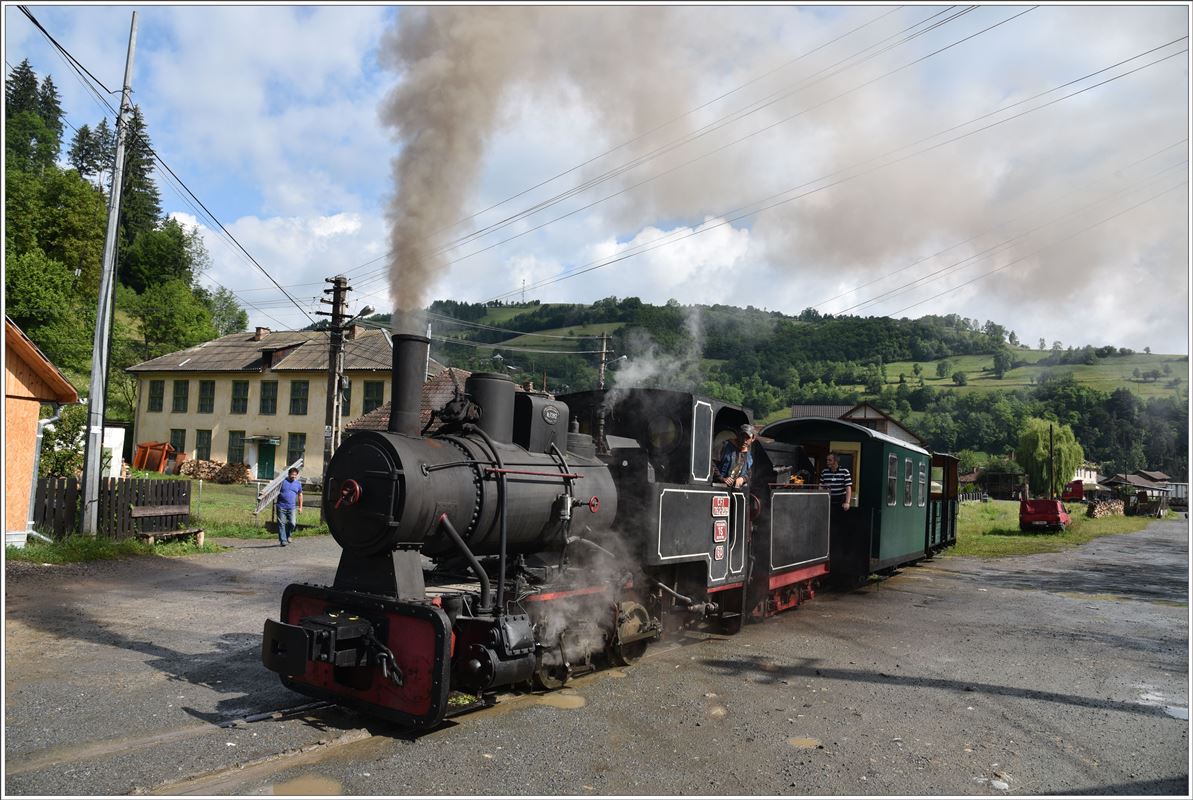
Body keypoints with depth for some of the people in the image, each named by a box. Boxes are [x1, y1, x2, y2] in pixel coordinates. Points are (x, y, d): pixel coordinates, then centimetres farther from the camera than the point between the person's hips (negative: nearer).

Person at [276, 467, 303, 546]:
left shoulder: (298, 483, 11)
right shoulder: (282, 481, 1)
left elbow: (300, 495, 20)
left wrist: (300, 506, 19)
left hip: (292, 507, 2)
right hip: (281, 507, -2)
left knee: (292, 523, -8)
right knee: (281, 524, -2)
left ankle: (288, 535, 19)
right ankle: (283, 540, 4)